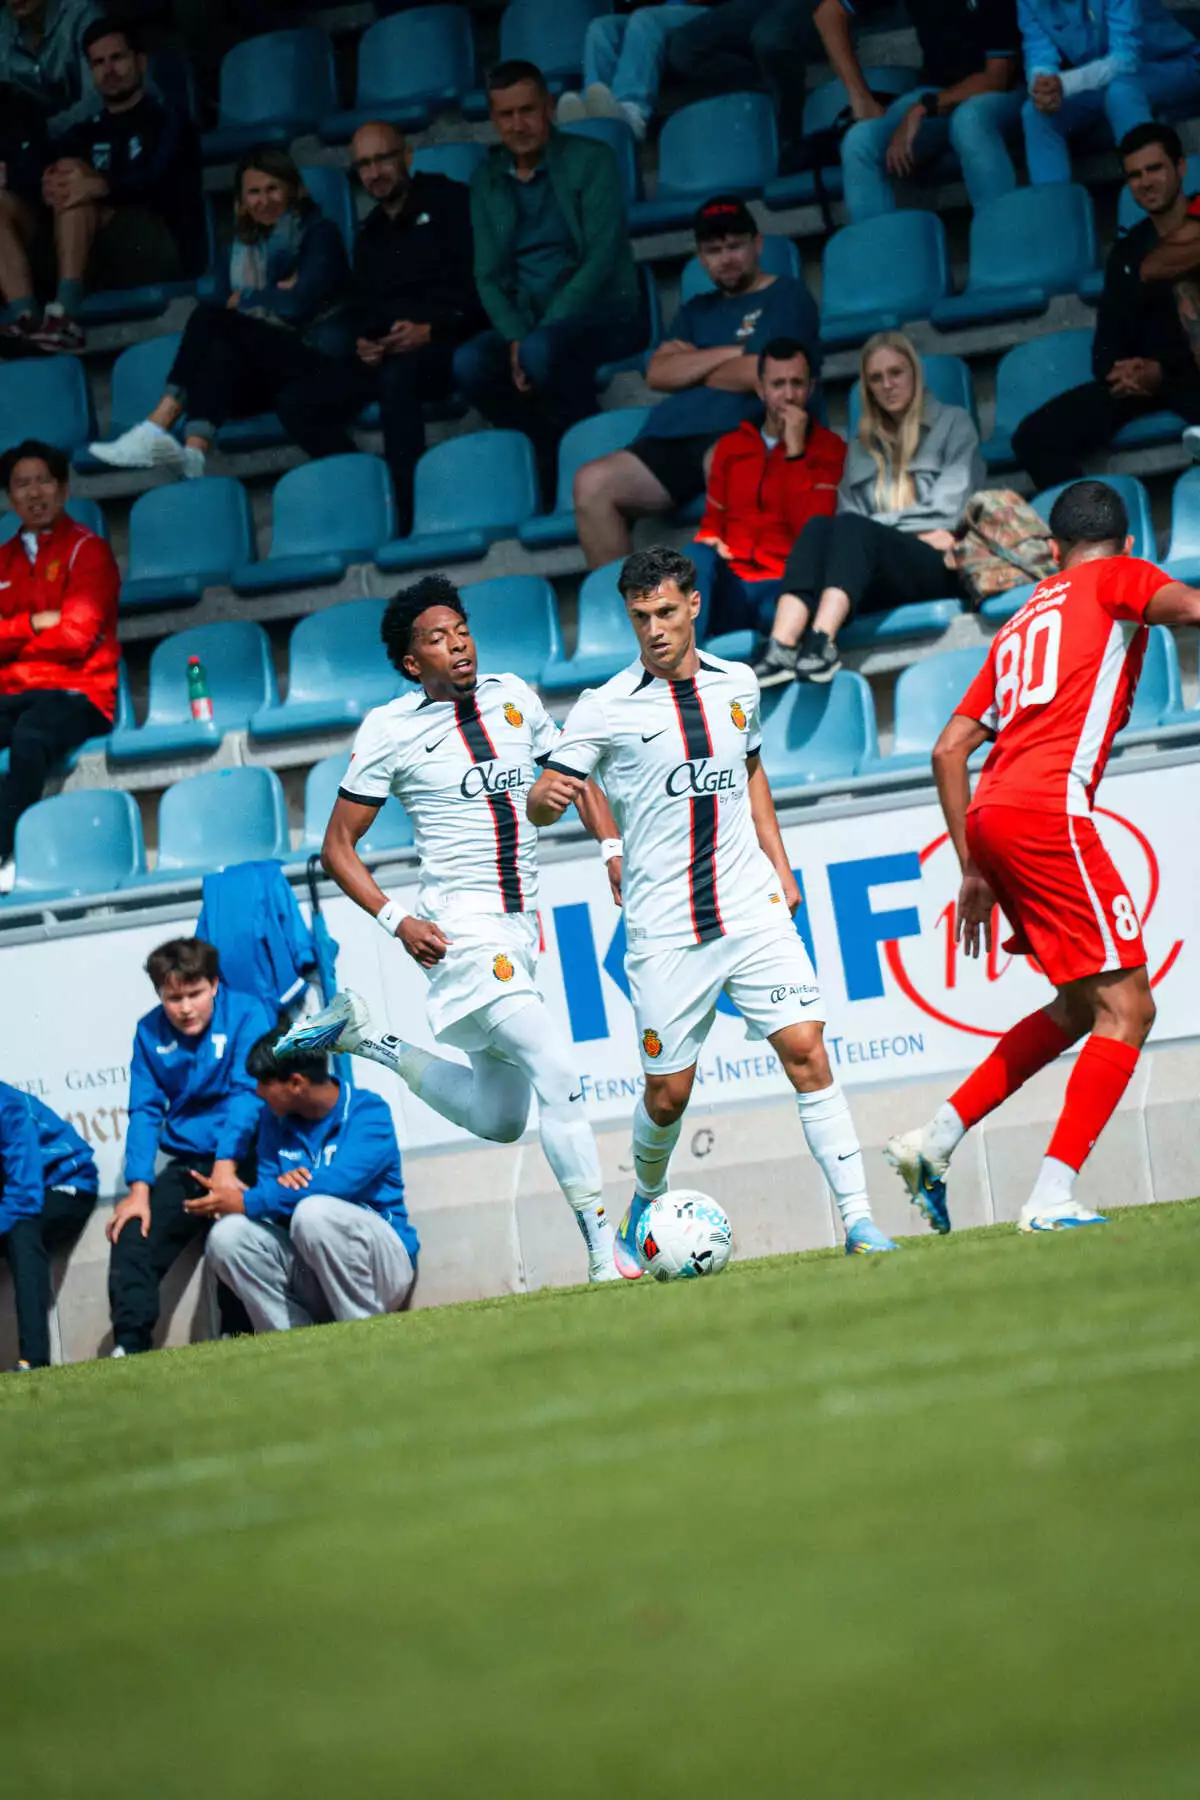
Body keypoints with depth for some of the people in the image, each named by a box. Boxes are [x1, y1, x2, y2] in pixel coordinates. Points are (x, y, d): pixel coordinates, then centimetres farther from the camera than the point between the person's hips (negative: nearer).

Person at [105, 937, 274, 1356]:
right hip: (184, 1163, 5)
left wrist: (226, 1165, -28)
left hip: (240, 1156, -5)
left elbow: (247, 1095, -17)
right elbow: (145, 1112, 2)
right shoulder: (150, 1032, 6)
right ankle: (129, 1346, -12)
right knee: (131, 1236, -11)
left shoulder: (247, 1015, -8)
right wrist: (139, 1190, -9)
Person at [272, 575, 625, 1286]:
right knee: (556, 1068, -22)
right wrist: (397, 920, -13)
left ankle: (365, 1036, 29)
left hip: (521, 927, 7)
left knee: (500, 1119, 14)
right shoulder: (390, 730, -6)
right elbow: (339, 847, 0)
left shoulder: (512, 696, 7)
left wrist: (614, 848, 4)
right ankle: (604, 1256, -21)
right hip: (463, 927, -7)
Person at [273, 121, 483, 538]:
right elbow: (359, 307, 25)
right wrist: (361, 342, 0)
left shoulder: (449, 203, 5)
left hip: (448, 343, -7)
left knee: (398, 378, -41)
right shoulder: (370, 234, 25)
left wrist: (431, 330, -18)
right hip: (385, 355, 7)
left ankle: (404, 520, -41)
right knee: (295, 403, -13)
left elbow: (482, 283, -5)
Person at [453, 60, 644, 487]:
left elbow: (601, 258, -10)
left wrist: (535, 335, -20)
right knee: (469, 364, -28)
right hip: (525, 321, 4)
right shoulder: (487, 180, 13)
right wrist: (515, 337, -14)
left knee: (542, 350, -37)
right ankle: (553, 454, -13)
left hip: (603, 314, -4)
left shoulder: (590, 161, -1)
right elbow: (488, 276, 8)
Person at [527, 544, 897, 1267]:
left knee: (805, 1049, -11)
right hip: (664, 929, -2)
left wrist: (780, 867, 19)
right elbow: (541, 804, -4)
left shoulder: (737, 685, 8)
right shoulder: (607, 707, -4)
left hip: (751, 907, 2)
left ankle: (858, 1218, -10)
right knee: (667, 1092, 3)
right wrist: (550, 796, -29)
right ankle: (647, 1205, 33)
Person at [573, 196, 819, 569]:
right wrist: (729, 354, 3)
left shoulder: (786, 296, 13)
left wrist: (693, 367, 13)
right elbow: (657, 374, 14)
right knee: (592, 484, -21)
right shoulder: (697, 311, 32)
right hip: (672, 439, 6)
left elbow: (754, 374, -3)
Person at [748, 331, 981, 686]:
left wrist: (881, 523, 4)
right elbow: (850, 514, 14)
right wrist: (912, 531, -2)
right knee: (818, 526, -29)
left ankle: (822, 642, -56)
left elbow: (948, 511, 6)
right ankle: (780, 647, -50)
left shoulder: (953, 425, 18)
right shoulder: (861, 448, 29)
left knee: (852, 528, -33)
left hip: (937, 568, -3)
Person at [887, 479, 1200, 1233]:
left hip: (989, 815, 8)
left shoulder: (1021, 626, 28)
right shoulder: (1117, 578, 11)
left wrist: (973, 872, 26)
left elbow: (949, 749, 25)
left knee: (1082, 1006, 19)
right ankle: (1053, 1196, -17)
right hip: (1048, 810, -8)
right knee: (1127, 1007, -7)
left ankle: (936, 1140, 15)